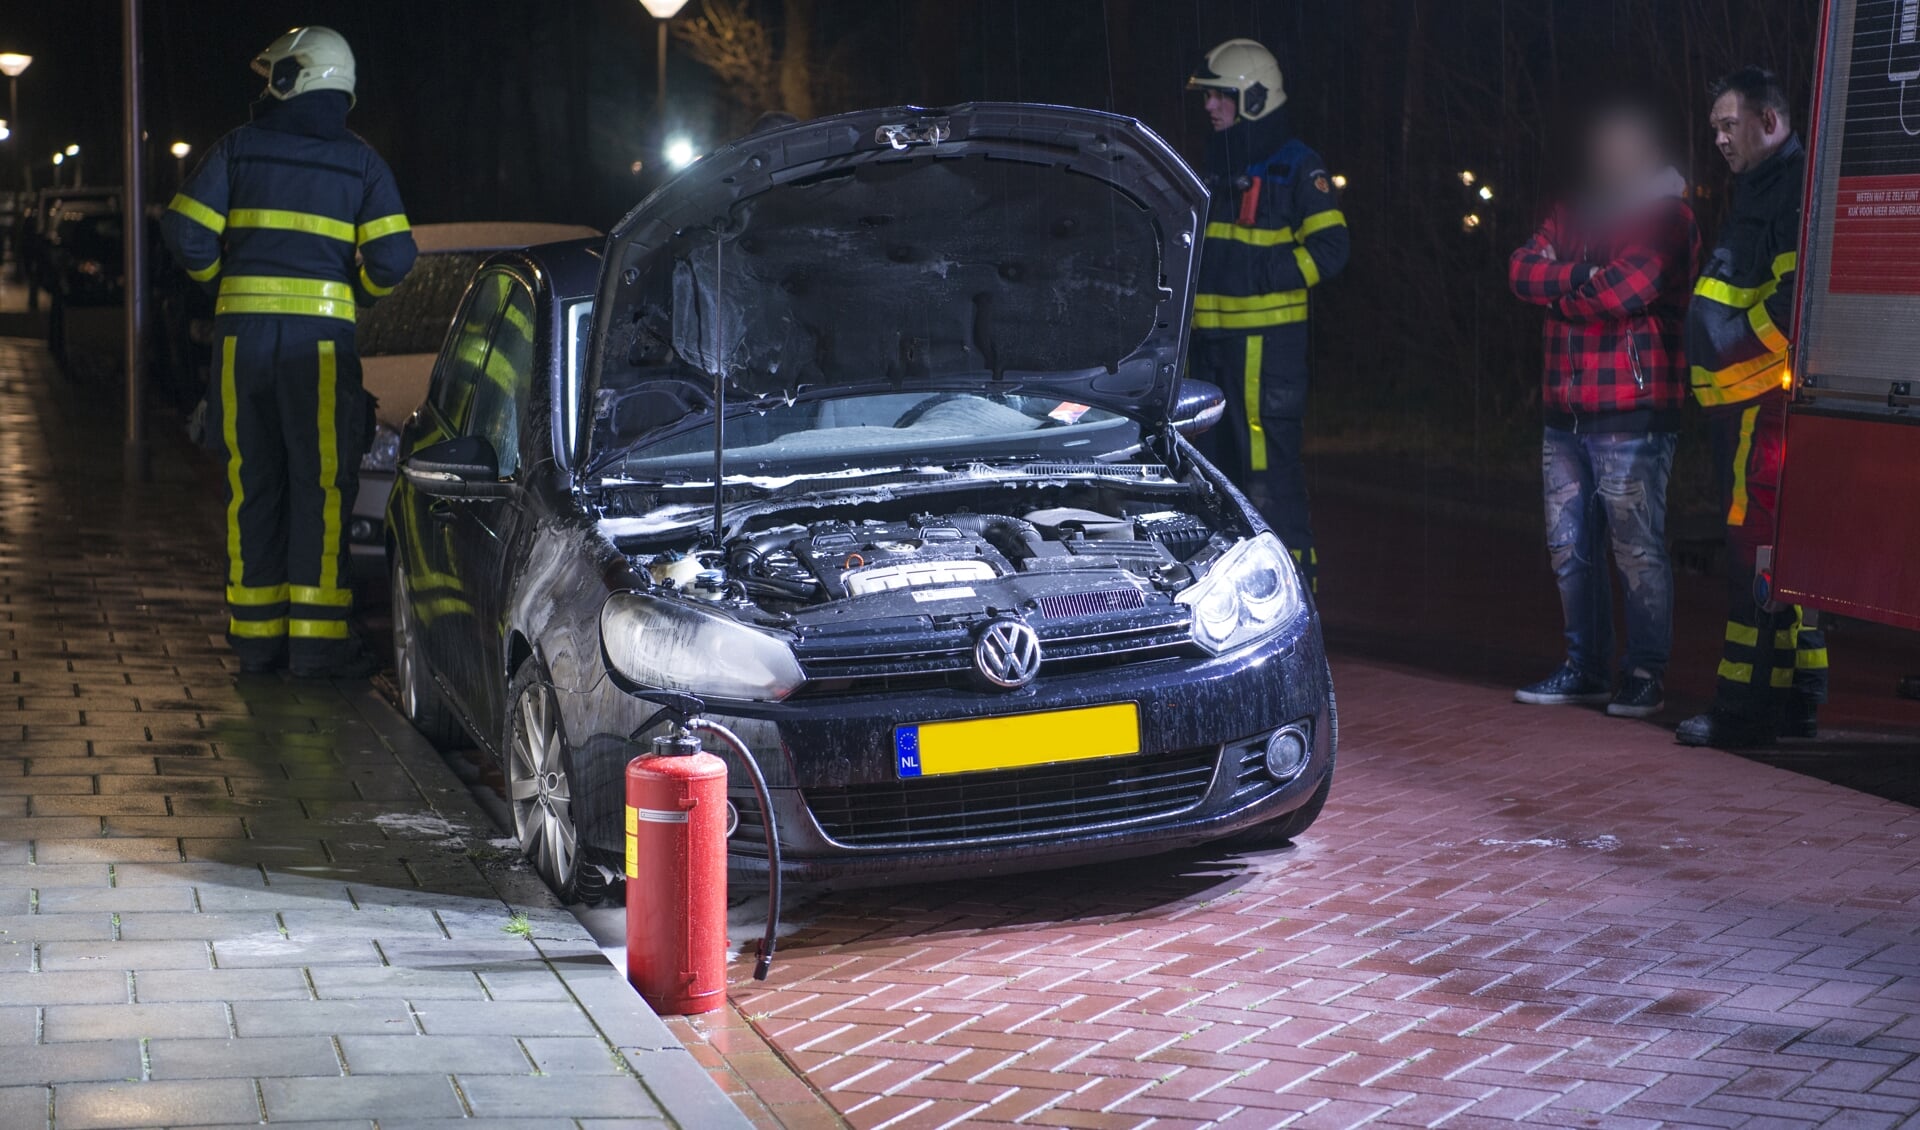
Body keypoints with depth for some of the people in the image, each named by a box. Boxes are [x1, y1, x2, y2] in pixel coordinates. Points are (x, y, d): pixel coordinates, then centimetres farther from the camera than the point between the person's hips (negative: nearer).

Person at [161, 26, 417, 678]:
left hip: (242, 329, 2)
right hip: (321, 332, -2)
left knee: (252, 481, 9)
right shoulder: (361, 163, 5)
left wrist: (219, 277, 17)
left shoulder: (238, 149, 6)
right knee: (321, 483, -1)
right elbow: (392, 258, -3)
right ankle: (316, 637, -5)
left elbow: (185, 231, -1)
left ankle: (256, 634, 13)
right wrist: (359, 292, 16)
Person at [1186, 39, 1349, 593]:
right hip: (1209, 335, 8)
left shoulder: (1296, 166, -5)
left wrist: (1263, 276, -17)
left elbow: (1329, 247, -12)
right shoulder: (1214, 166, 18)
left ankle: (1293, 571, -4)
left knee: (1269, 459, -10)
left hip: (1267, 335, -8)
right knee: (1212, 455, 11)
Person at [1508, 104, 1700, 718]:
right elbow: (1523, 269, 6)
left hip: (1632, 413, -7)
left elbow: (1632, 285, -17)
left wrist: (1561, 292, -1)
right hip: (1566, 412, 7)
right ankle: (1586, 668, 20)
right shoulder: (1574, 212, 19)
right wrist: (1582, 276, -10)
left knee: (1637, 547, -5)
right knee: (1570, 545, 10)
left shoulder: (1666, 215, -2)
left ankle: (1646, 675, 3)